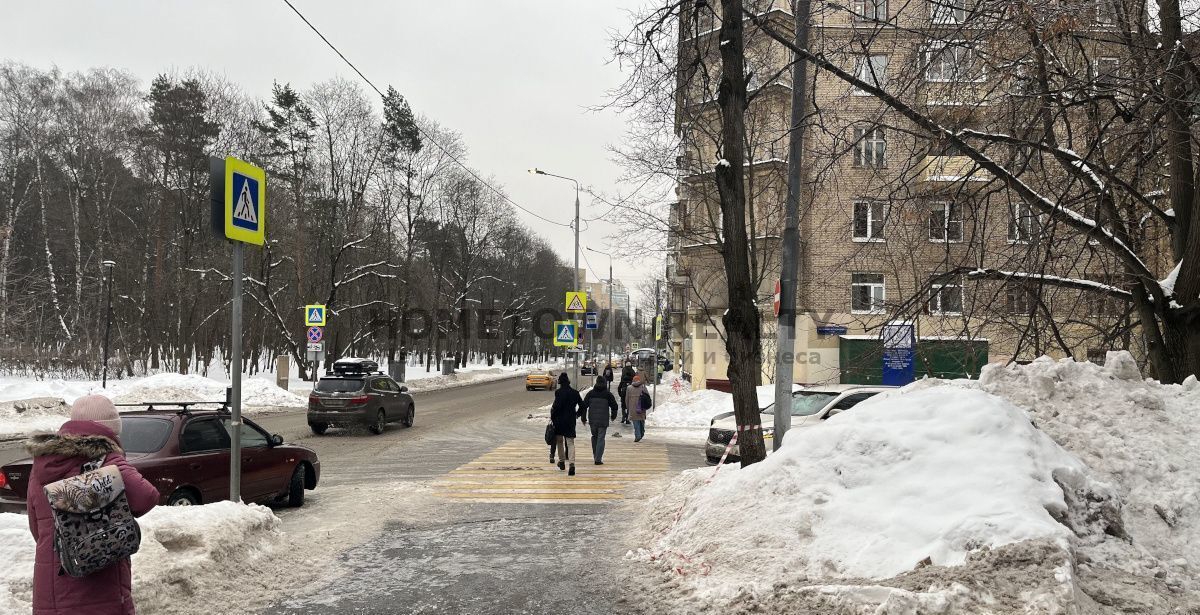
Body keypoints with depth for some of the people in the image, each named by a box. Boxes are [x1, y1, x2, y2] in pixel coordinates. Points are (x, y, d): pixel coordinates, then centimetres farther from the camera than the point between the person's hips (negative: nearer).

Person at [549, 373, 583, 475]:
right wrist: (577, 414, 21)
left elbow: (557, 406, -18)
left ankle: (562, 462, 27)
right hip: (571, 420, 3)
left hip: (559, 420, -3)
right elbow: (582, 405, 6)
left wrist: (552, 415, -6)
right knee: (570, 443, 0)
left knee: (560, 441, 17)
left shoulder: (559, 392, -10)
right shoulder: (575, 392, 4)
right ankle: (572, 464, -19)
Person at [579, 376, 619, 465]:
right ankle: (598, 459, -6)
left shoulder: (590, 393, 4)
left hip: (592, 420, 3)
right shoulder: (608, 394, -2)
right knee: (600, 439, -1)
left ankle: (595, 456, 25)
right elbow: (614, 406, 2)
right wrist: (613, 416, 19)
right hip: (603, 420, -3)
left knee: (594, 436, 21)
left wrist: (583, 418, 11)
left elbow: (584, 406, 4)